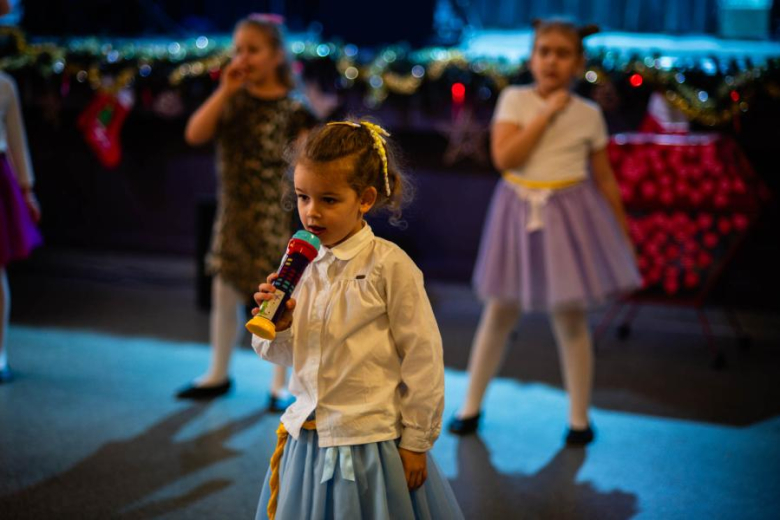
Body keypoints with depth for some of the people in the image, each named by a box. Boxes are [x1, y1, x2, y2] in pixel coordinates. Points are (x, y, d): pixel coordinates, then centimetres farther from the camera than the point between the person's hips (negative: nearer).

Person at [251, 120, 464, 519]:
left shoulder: (389, 266, -14)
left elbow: (423, 357, -10)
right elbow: (289, 356, 11)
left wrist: (416, 441, -6)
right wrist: (276, 328, -11)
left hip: (369, 446, -5)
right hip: (306, 438, 5)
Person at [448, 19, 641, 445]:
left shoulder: (589, 115, 0)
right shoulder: (514, 100, -3)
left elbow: (605, 179, 7)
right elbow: (504, 157, -17)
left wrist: (623, 234, 9)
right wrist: (546, 114, -18)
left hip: (568, 215, 0)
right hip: (519, 211, 0)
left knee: (570, 318, 3)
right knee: (498, 313, 8)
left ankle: (579, 418, 14)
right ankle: (471, 406, 22)